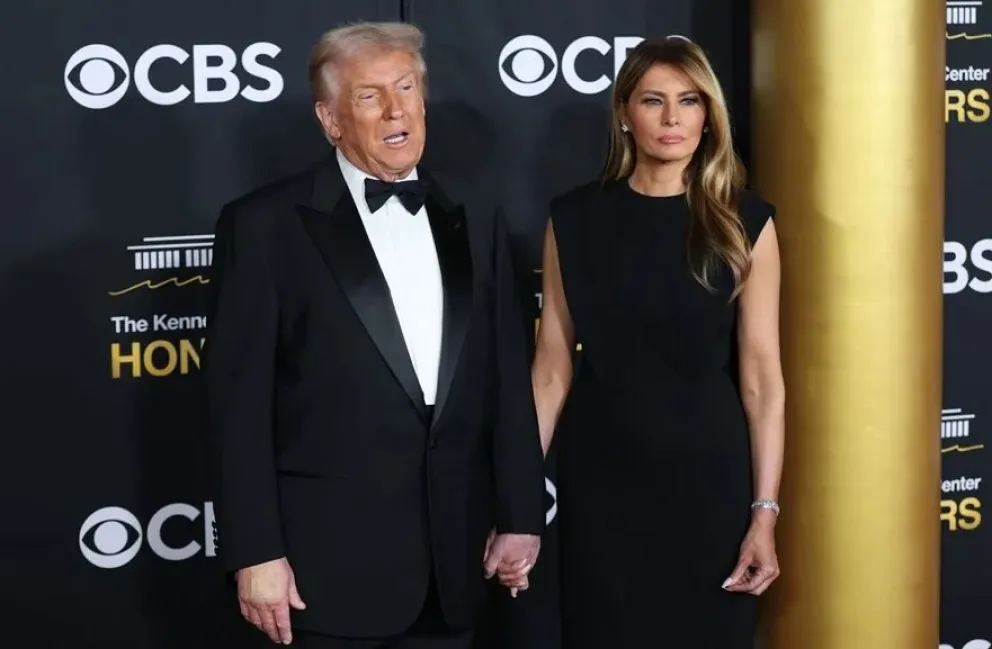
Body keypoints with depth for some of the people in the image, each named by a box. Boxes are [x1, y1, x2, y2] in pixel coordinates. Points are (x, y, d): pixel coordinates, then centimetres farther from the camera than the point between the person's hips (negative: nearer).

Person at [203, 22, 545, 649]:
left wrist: (520, 513, 8)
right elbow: (240, 400, -7)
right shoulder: (266, 223, -5)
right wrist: (255, 553, -12)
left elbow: (508, 372, 11)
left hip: (452, 556, 4)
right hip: (331, 561, -4)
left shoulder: (474, 215, 10)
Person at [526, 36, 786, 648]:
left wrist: (765, 511, -9)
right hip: (601, 479, 1)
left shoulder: (743, 221, -3)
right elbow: (553, 368, 0)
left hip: (706, 478, -1)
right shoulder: (576, 219, 0)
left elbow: (762, 378, -4)